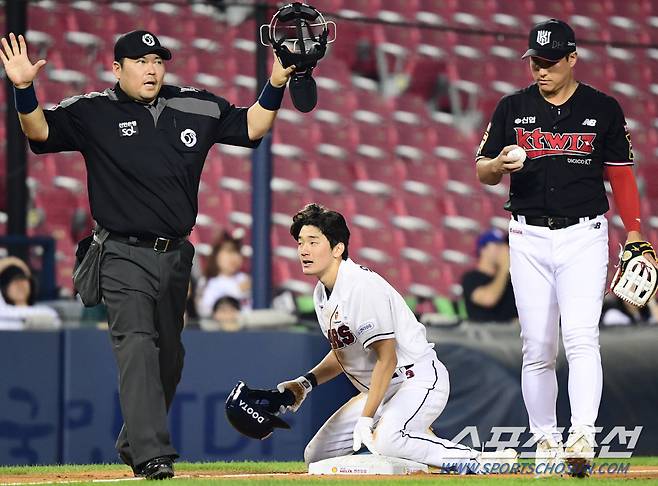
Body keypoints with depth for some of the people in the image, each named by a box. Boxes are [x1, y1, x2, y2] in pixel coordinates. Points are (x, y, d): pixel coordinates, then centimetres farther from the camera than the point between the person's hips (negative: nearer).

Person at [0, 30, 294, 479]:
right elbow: (40, 130, -15)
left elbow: (252, 126, 13)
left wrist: (276, 84, -3)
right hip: (125, 257, -5)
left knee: (169, 357, 14)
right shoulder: (94, 113, -4)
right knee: (137, 348, -19)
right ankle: (153, 455, -25)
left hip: (176, 255, 5)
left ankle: (133, 444, 32)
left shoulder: (195, 108, 7)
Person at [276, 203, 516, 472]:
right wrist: (306, 382, 4)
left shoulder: (362, 286, -22)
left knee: (384, 441, -38)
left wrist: (366, 419, -26)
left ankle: (475, 460, -20)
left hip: (419, 380, -10)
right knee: (316, 455, 4)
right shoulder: (322, 293, 7)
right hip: (380, 389, 10)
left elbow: (386, 359, -24)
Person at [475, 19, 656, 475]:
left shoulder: (603, 109, 4)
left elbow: (621, 173, 7)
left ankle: (583, 437, -26)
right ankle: (546, 442, 11)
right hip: (529, 238, 2)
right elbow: (484, 172, 9)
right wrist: (500, 163, -16)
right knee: (537, 349, 3)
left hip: (583, 236, -2)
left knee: (581, 338, -17)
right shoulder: (513, 108, 8)